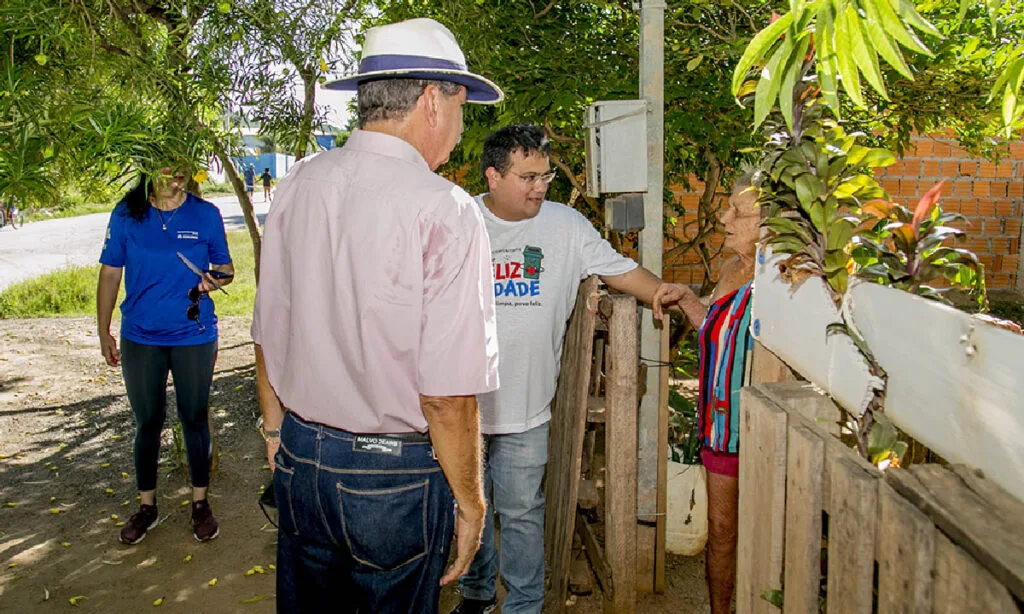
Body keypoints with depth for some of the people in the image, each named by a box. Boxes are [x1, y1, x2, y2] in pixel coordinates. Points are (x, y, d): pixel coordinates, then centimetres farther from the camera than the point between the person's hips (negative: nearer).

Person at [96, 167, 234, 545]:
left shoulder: (206, 215, -4)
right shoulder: (125, 215, -3)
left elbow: (225, 267, 4)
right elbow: (110, 274, 3)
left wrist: (216, 279, -20)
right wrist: (103, 333, 3)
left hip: (193, 337, -1)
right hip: (140, 339, 1)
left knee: (194, 420, 9)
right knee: (147, 423, 13)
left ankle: (200, 503, 27)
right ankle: (147, 506, 30)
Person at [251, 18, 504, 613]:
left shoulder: (298, 185, -2)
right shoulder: (446, 211, -20)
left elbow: (267, 333, 7)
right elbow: (447, 395, -21)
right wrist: (470, 501, -6)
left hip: (299, 459, 6)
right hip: (395, 475, -5)